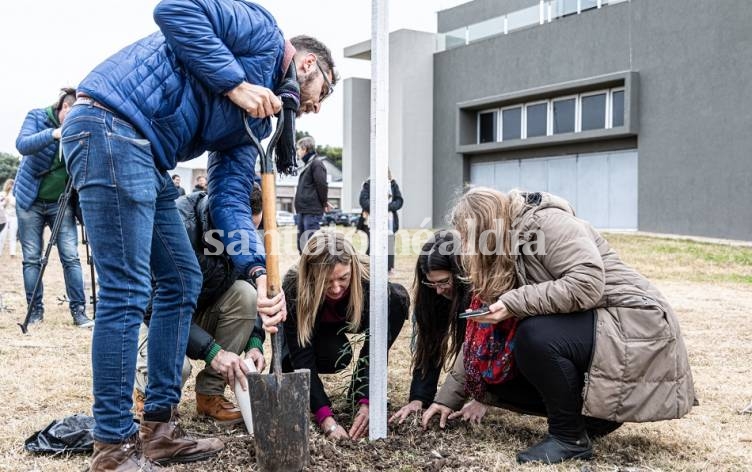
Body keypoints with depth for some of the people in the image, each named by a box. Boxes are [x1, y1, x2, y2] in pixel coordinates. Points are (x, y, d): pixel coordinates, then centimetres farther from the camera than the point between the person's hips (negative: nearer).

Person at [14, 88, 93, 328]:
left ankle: (78, 310, -3)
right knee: (31, 258, 1)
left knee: (71, 257, -7)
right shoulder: (37, 116, -7)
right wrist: (53, 134, -41)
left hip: (61, 203, 1)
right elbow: (22, 145, -25)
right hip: (30, 200, -1)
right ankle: (35, 311, 9)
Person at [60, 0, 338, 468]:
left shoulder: (255, 118, 21)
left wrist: (258, 272, -2)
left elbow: (231, 198, 11)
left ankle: (159, 428, 19)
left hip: (145, 158, 10)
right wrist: (236, 84, -13)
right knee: (127, 292, -10)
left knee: (182, 279, 12)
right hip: (110, 126, -10)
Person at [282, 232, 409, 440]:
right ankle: (284, 367, -3)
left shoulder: (369, 279, -36)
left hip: (349, 320, 3)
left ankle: (361, 390, -13)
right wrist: (326, 417, -46)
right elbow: (303, 359, -37)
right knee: (336, 356, -38)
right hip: (313, 329, -3)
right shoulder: (294, 288, -37)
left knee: (398, 297, -27)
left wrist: (367, 402, -44)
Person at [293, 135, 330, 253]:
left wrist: (324, 204, -6)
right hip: (303, 210, 10)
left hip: (312, 212, -10)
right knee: (301, 242, 14)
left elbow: (322, 185, -15)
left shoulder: (316, 164, -10)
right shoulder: (307, 164, 19)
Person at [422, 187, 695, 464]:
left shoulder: (547, 222, -16)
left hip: (638, 328, -9)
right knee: (502, 375, -2)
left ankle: (570, 437, -11)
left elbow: (587, 284, -30)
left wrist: (515, 302, -27)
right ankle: (595, 410, 8)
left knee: (535, 335, -31)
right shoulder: (504, 259, 9)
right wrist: (449, 398, 8)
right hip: (586, 333, 9)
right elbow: (480, 335, 10)